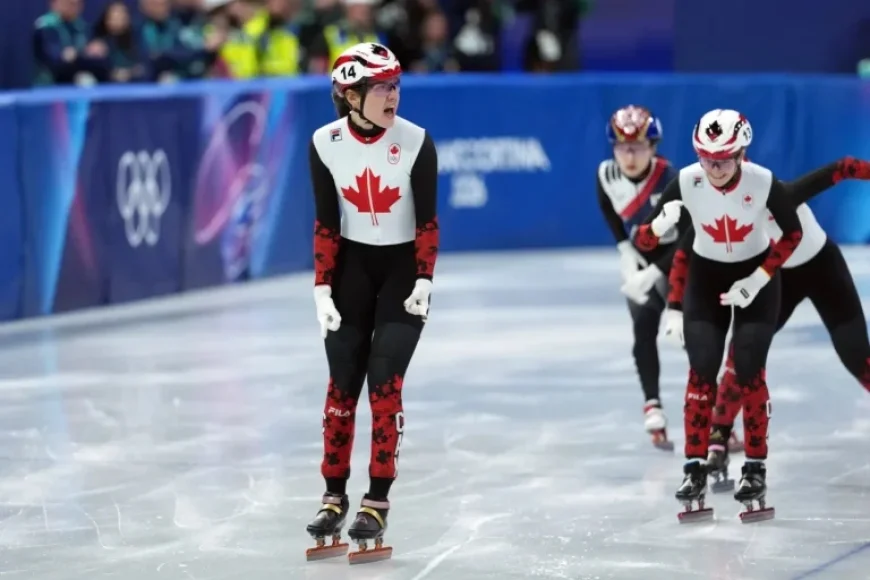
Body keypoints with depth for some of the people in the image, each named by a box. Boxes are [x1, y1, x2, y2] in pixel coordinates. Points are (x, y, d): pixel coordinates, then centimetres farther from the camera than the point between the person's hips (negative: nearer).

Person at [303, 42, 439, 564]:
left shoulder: (416, 142, -16)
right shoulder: (326, 144, -11)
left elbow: (428, 220, -9)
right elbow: (326, 224, -4)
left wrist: (424, 281, -16)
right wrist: (323, 290, -8)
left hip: (403, 267, -2)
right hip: (351, 266, 2)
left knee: (384, 383, -9)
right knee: (343, 382, 1)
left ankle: (377, 503, -2)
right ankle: (334, 497, 12)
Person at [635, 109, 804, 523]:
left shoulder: (764, 183, -26)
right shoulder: (686, 182, -24)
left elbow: (792, 234, -9)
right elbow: (643, 241, -20)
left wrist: (759, 279, -17)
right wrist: (660, 226, -42)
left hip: (757, 274, -1)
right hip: (706, 276, 1)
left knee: (749, 371, -8)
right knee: (702, 370, -9)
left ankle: (756, 468, 3)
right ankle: (695, 468, -2)